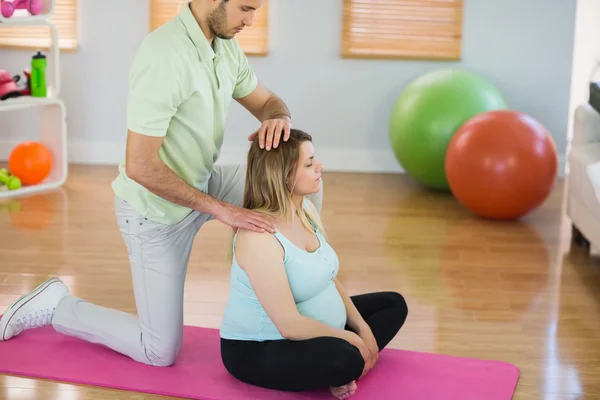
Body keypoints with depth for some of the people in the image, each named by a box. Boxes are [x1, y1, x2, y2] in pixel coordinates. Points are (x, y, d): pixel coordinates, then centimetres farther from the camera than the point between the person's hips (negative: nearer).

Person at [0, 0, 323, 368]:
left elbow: (267, 102, 8)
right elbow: (140, 167, -33)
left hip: (202, 184, 8)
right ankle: (55, 306, 18)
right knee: (160, 351, 0)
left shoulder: (225, 45, -5)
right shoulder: (165, 55, -32)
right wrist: (219, 208, -30)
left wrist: (278, 118, -18)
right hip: (157, 210, -8)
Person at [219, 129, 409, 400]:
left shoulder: (306, 208, -1)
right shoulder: (258, 236, -28)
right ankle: (344, 367, -5)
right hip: (257, 351, -10)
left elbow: (329, 279, 10)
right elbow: (289, 325, -29)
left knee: (393, 304, 12)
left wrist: (363, 329, 0)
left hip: (311, 332, 10)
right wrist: (350, 339, -16)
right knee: (343, 358, -37)